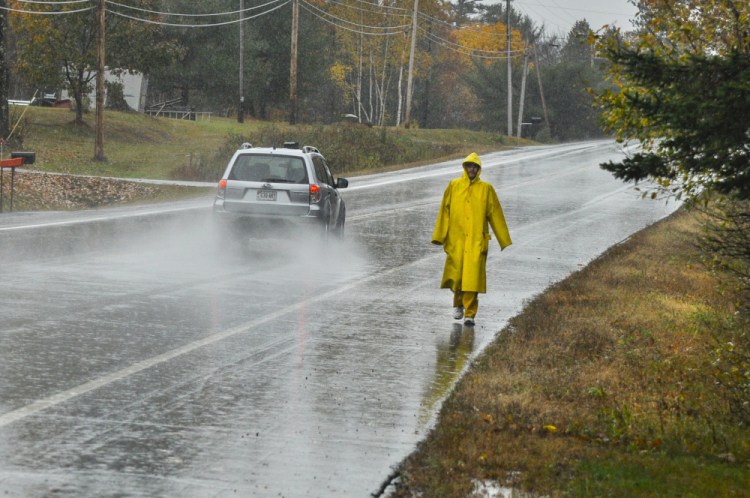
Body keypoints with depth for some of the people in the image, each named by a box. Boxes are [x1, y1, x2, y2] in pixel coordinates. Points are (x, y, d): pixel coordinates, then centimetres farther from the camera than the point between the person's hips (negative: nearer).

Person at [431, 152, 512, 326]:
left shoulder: (486, 189, 4)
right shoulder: (454, 186, 6)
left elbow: (496, 215, 7)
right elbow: (444, 212, 7)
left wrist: (504, 240, 7)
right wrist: (440, 237, 2)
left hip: (477, 241, -1)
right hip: (456, 241, 1)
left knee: (473, 277, -7)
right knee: (456, 275, 6)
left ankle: (470, 314, -4)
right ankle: (458, 304, 31)